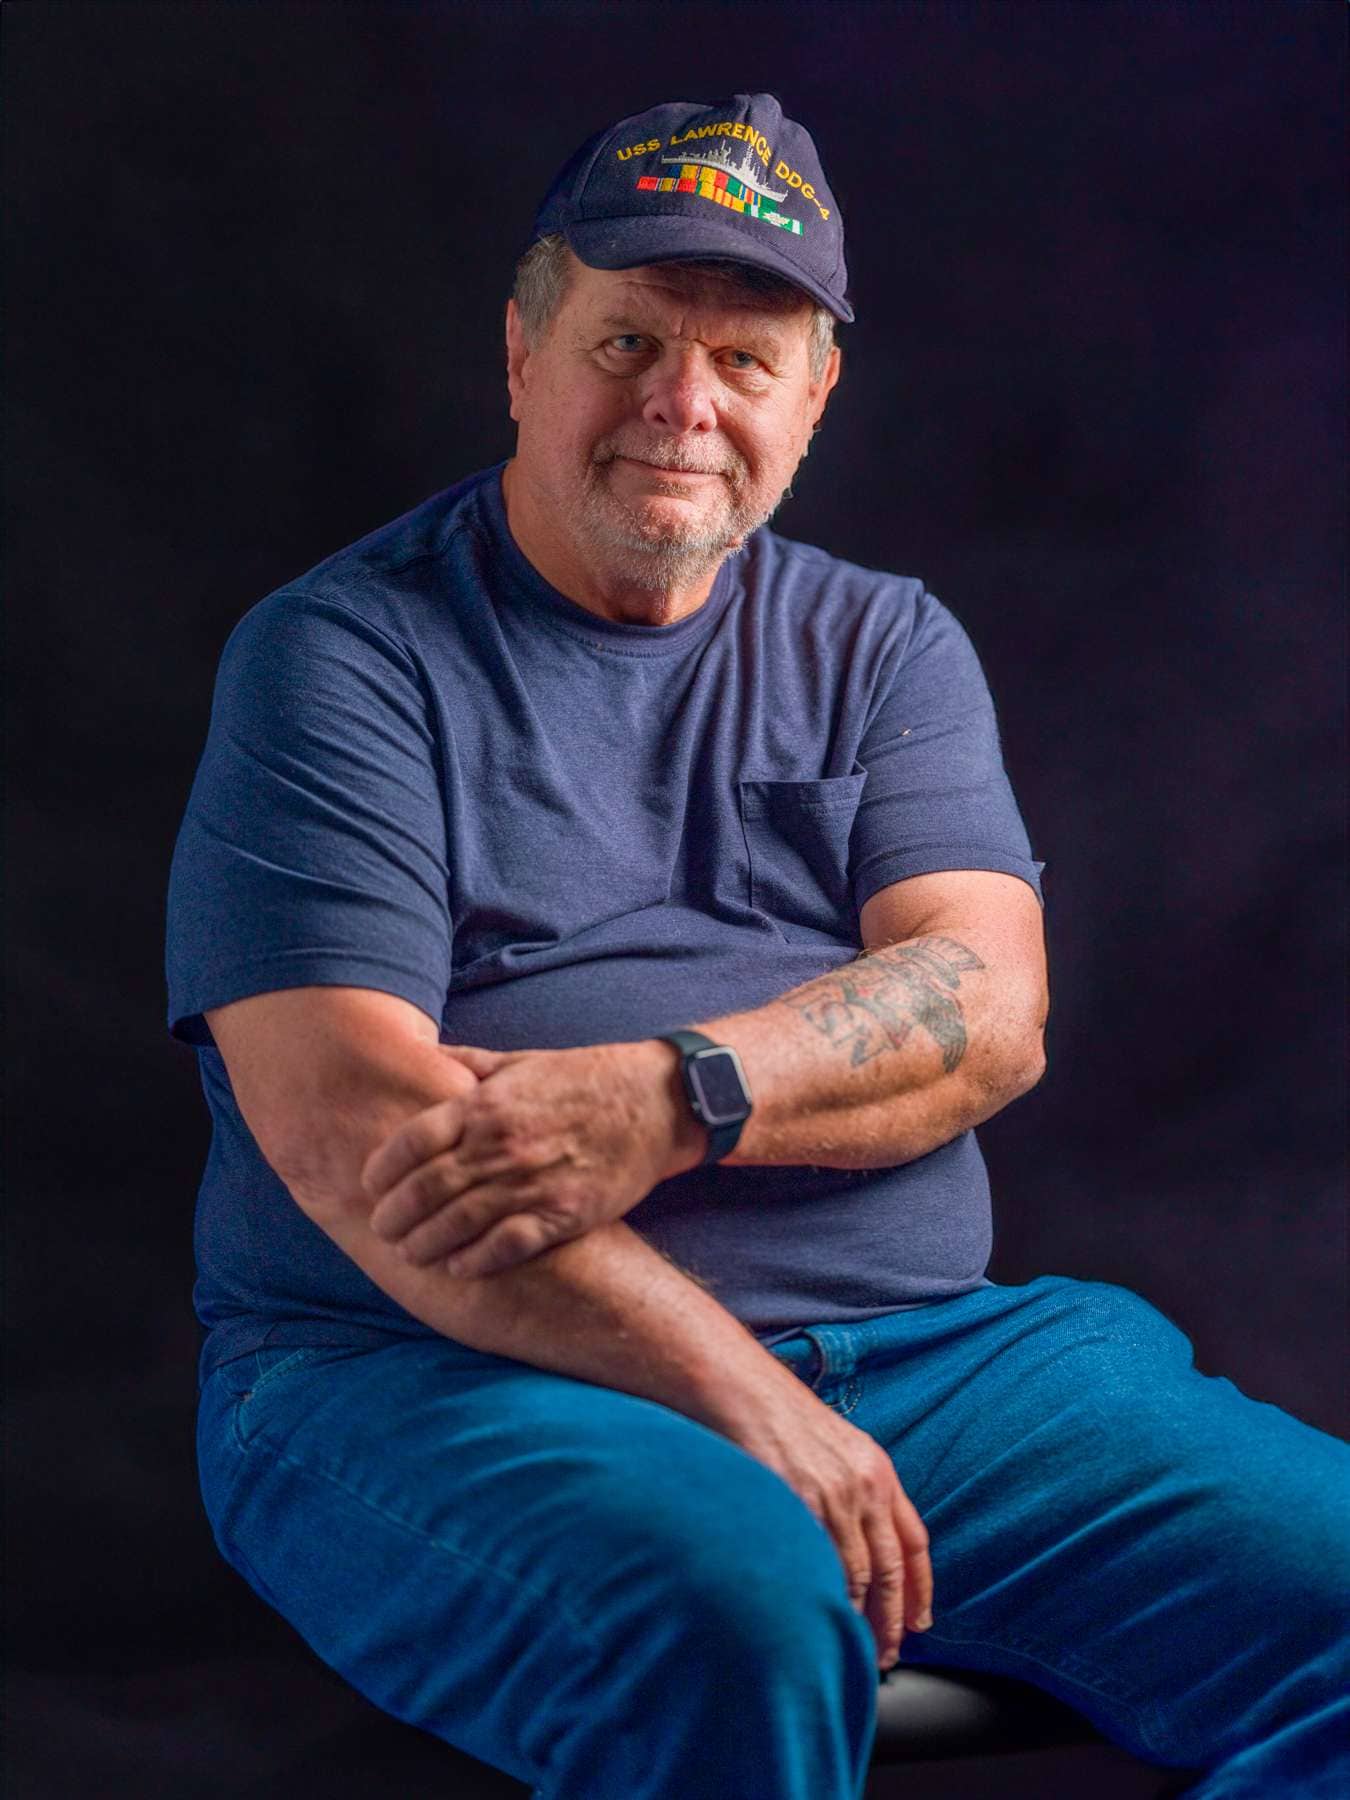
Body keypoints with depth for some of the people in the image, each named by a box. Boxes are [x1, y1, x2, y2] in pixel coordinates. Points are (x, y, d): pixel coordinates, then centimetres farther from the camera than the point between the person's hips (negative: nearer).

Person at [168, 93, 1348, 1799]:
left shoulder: (887, 647, 16)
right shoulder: (338, 657, 1)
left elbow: (987, 1004, 0)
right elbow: (350, 1131, -11)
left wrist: (671, 1104, -20)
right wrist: (743, 1405, -17)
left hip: (923, 1350, 5)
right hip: (441, 1372, -4)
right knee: (735, 1622, -37)